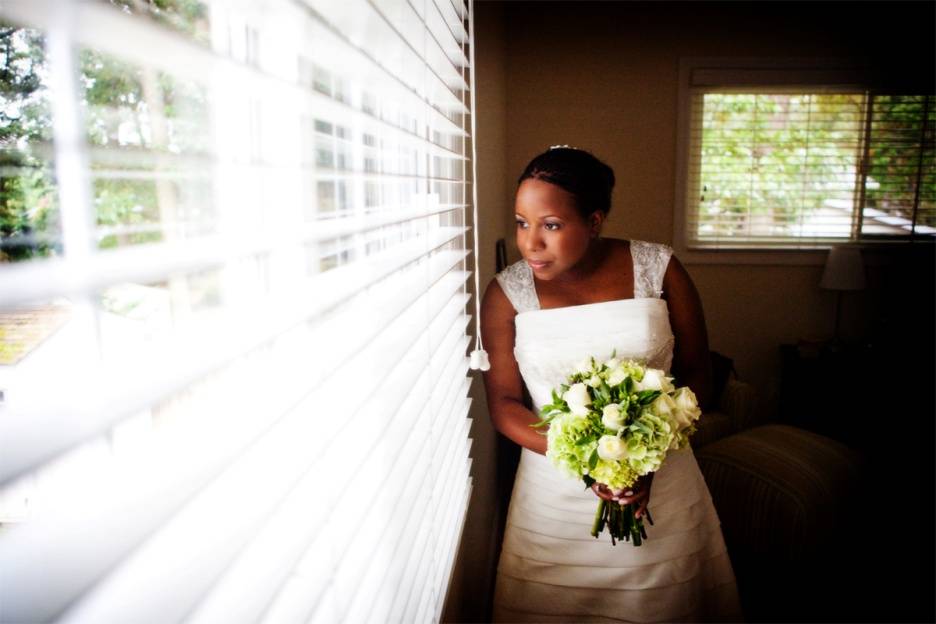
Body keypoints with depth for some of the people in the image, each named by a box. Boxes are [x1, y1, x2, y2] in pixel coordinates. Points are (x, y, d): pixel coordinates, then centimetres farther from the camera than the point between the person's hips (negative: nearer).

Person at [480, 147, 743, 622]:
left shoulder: (659, 270, -7)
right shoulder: (506, 293, -8)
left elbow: (697, 377, -2)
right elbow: (503, 403, -5)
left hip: (661, 481, 1)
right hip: (555, 491, 0)